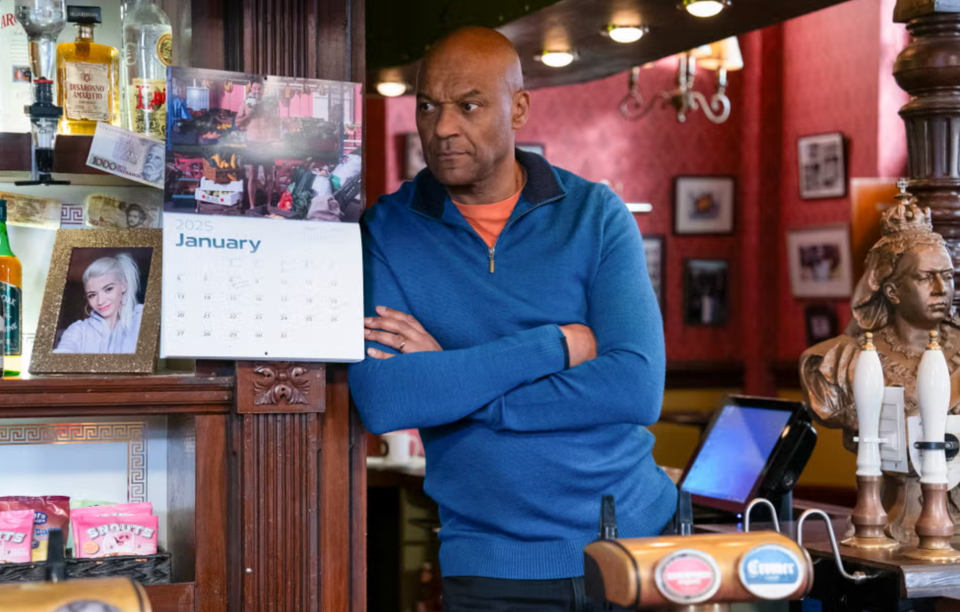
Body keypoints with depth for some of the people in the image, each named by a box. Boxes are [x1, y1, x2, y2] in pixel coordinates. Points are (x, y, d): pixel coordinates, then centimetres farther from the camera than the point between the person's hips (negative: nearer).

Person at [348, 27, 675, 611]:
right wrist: (555, 344, -17)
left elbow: (637, 388, -15)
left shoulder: (596, 214, -2)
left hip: (635, 535, 1)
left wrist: (447, 381, -16)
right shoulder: (386, 231, -3)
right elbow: (380, 399, -18)